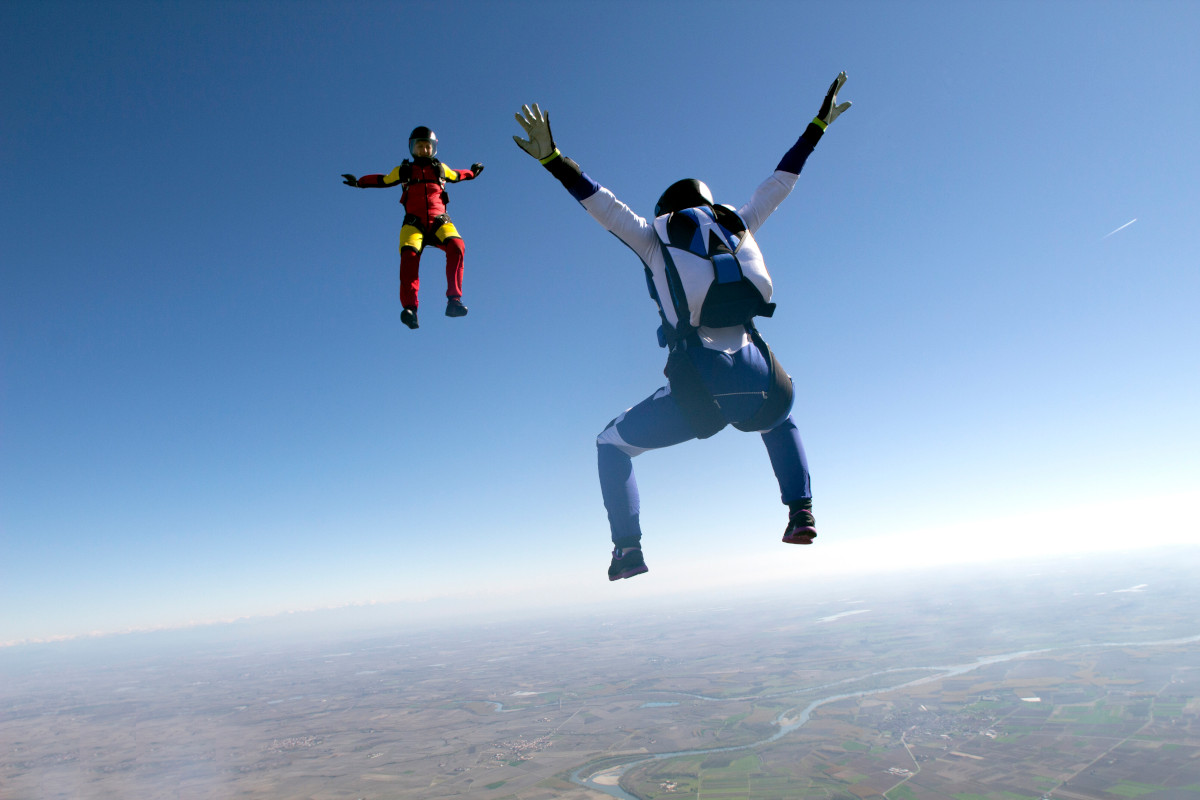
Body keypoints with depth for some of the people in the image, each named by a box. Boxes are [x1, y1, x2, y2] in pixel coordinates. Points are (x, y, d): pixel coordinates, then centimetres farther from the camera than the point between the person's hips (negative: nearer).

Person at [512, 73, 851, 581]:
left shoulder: (654, 239, 10)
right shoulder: (737, 225, 18)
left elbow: (604, 206, -3)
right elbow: (781, 183, 28)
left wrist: (553, 159, -6)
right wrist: (817, 126, 38)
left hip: (701, 390, -3)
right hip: (760, 385, 4)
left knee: (612, 445, 21)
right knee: (780, 422, 43)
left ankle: (628, 548, 9)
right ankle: (801, 512, 29)